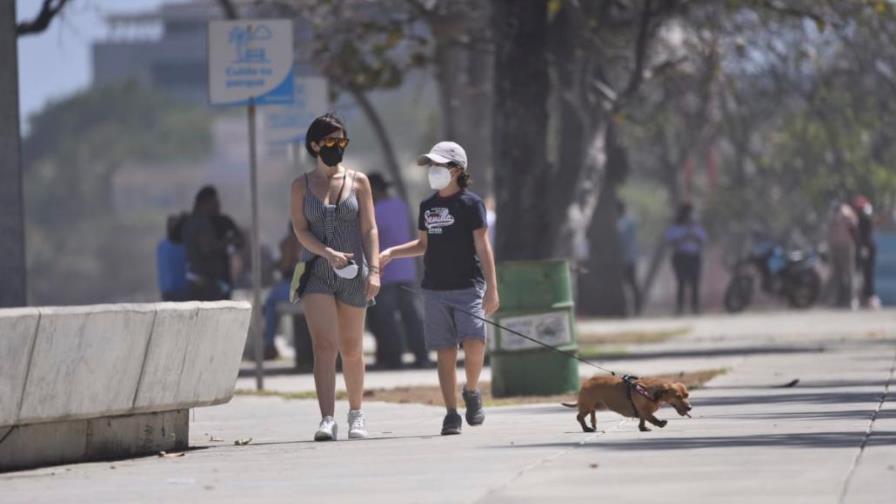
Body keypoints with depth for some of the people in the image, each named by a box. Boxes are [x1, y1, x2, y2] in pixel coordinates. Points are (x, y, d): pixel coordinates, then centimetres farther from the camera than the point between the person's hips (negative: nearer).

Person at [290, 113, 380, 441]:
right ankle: (327, 419, -21)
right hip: (316, 273, -1)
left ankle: (356, 413, 26)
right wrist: (328, 253, -18)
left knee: (351, 349, 9)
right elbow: (300, 229, -3)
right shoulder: (301, 186, 5)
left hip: (352, 274, 1)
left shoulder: (358, 182, 6)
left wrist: (374, 270, -7)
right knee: (323, 346, -15)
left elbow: (369, 229, 3)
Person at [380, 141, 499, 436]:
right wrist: (391, 253, 11)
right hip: (435, 290, 4)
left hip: (467, 288, -4)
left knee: (474, 343, -18)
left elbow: (483, 247, -4)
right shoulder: (428, 206, 12)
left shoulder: (470, 203, -3)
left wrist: (492, 289, -10)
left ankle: (472, 392, 9)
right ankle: (451, 415, 5)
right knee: (445, 353, 2)